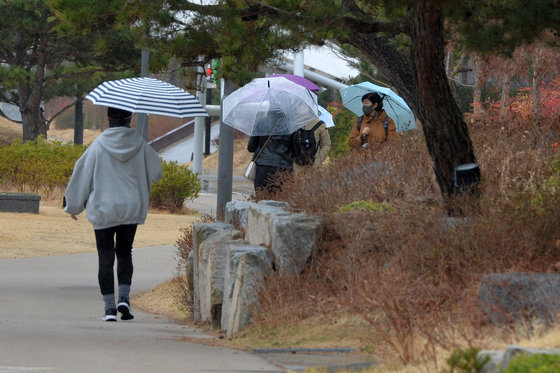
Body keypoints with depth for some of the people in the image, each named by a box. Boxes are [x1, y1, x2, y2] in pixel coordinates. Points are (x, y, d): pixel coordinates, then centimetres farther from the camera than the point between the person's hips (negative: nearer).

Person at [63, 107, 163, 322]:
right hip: (132, 209, 2)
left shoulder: (98, 147, -9)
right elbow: (156, 172, 8)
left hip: (103, 209, -2)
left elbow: (82, 176, -2)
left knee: (106, 257, 2)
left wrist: (73, 206, 10)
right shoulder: (140, 146, -3)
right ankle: (124, 297, 1)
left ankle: (110, 307, -4)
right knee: (124, 253, 18)